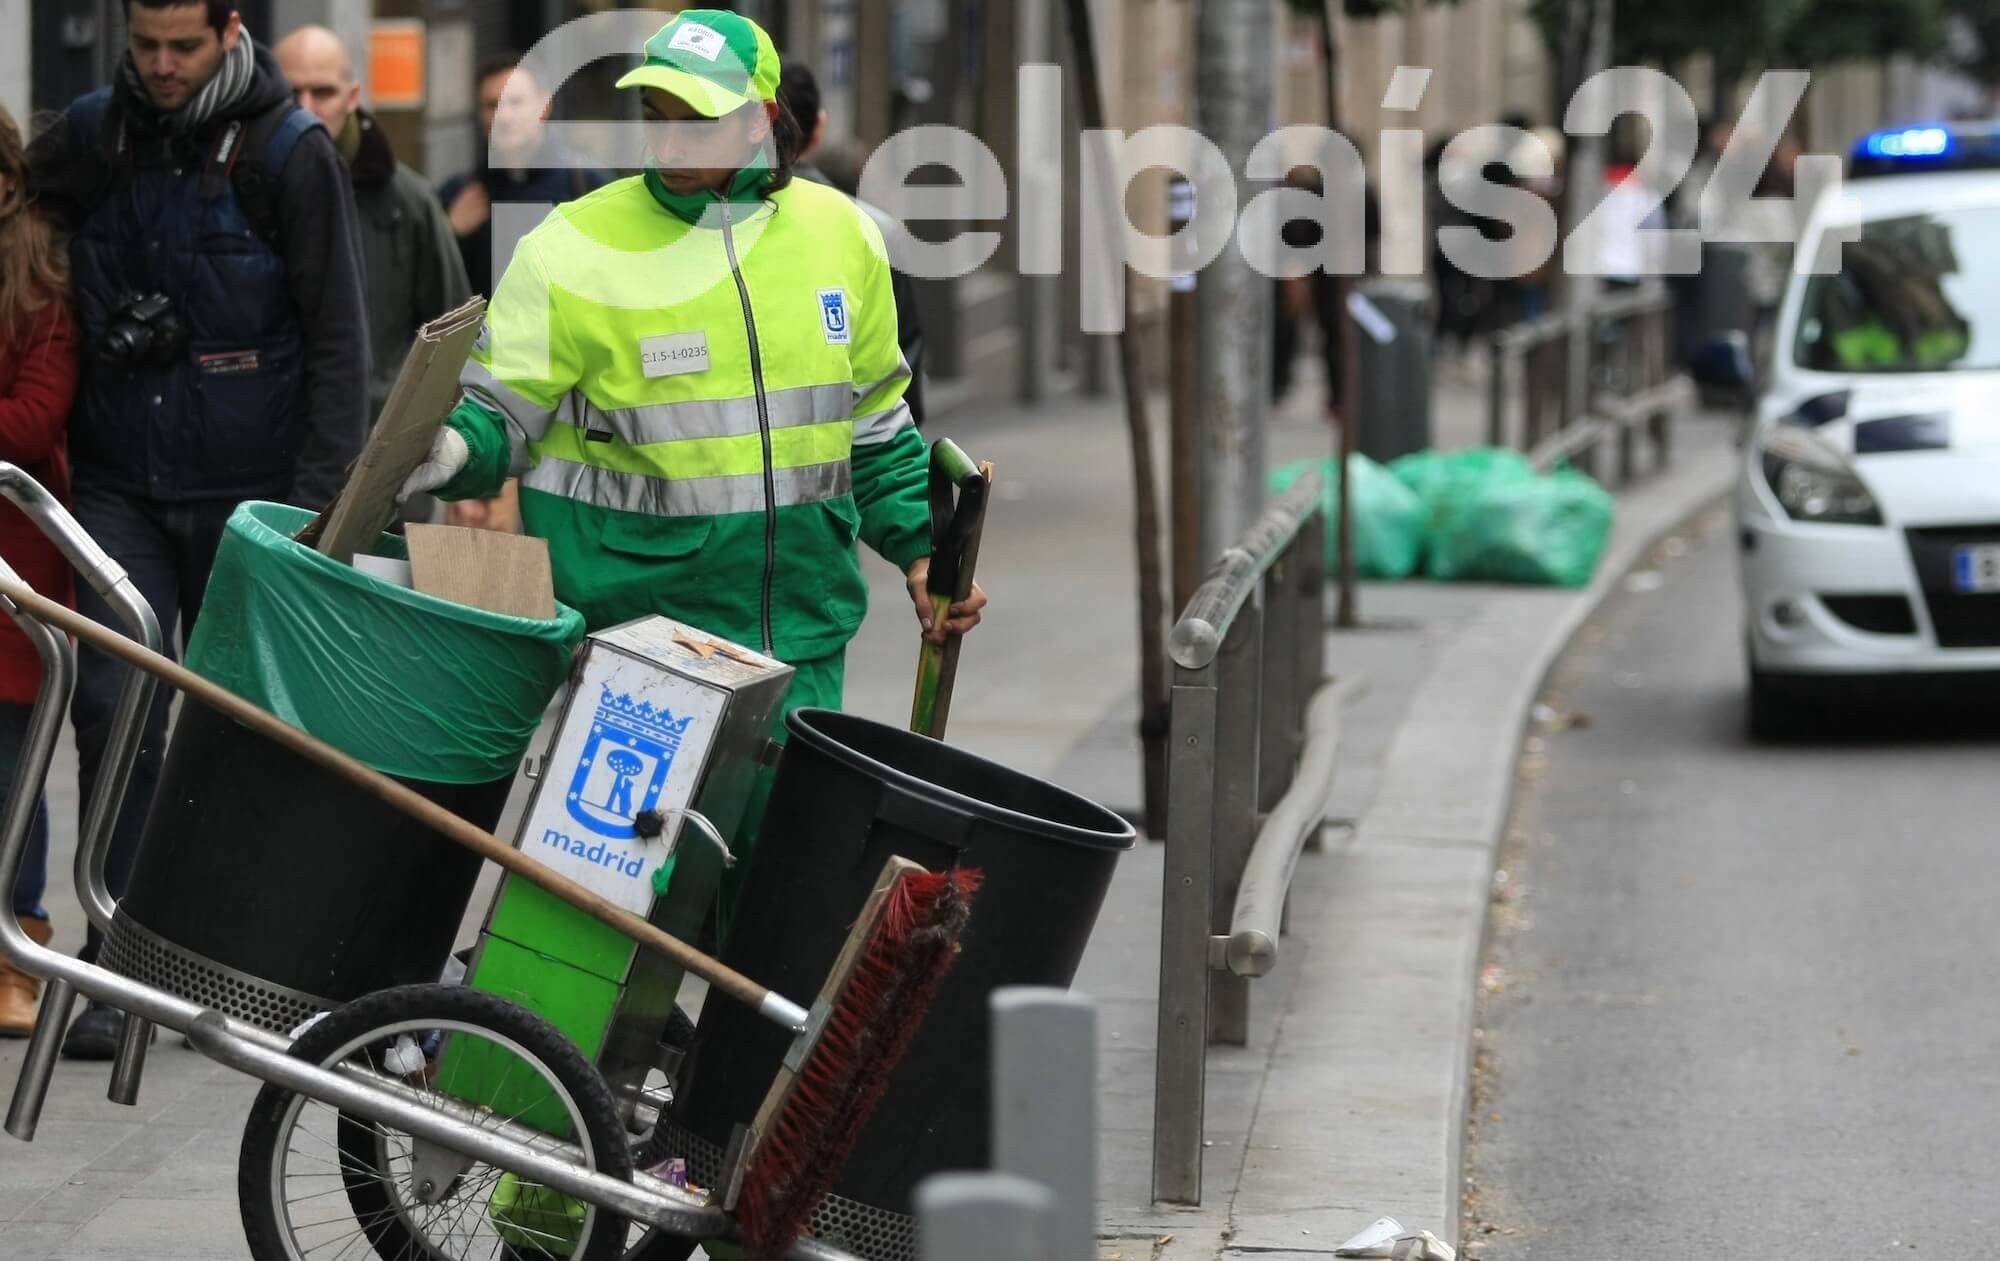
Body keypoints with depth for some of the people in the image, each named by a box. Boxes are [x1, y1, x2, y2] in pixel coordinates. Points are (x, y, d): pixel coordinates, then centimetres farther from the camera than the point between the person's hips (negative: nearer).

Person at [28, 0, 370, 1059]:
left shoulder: (291, 152, -6)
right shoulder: (88, 137, 4)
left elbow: (337, 338, -6)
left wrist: (320, 495, -11)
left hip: (249, 492, -2)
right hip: (120, 487, 2)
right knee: (115, 712, -6)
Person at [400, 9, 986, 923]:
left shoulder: (838, 234, 7)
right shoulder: (577, 250, -7)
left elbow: (875, 419, 19)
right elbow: (499, 417, -4)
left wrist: (919, 544, 14)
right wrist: (443, 454, -25)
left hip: (798, 625, 4)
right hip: (631, 623, -4)